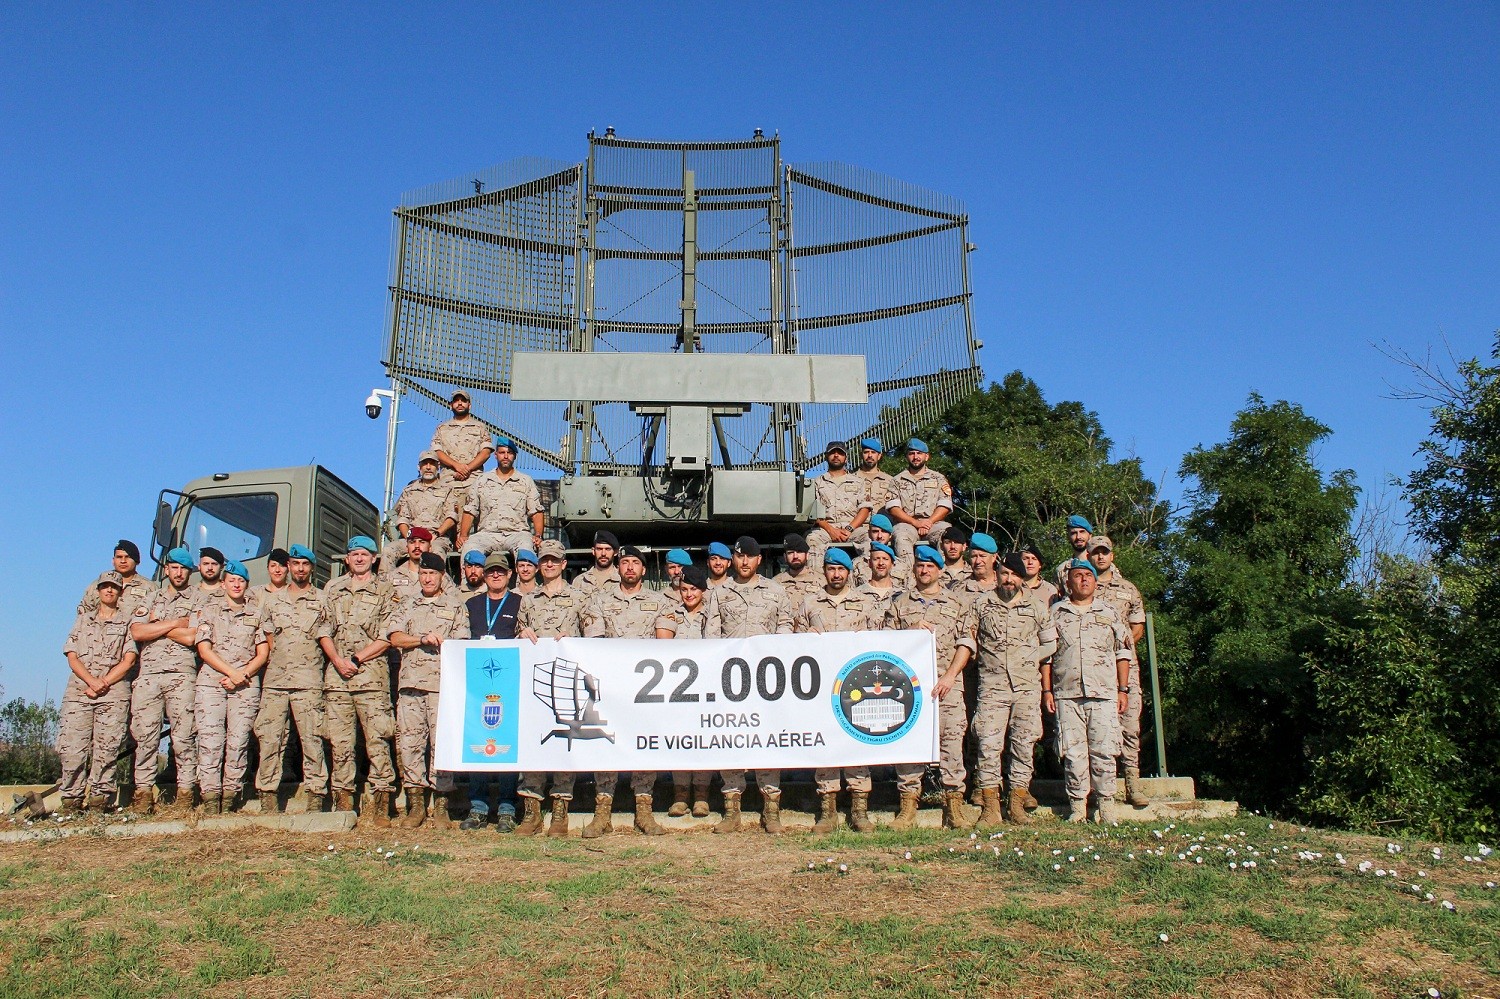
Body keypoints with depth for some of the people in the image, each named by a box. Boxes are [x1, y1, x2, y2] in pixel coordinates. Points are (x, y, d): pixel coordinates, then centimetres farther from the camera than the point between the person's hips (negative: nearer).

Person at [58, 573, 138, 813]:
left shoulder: (127, 622, 12)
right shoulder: (83, 619, 19)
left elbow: (128, 660, 2)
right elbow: (72, 657, 9)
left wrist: (103, 683, -9)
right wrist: (91, 681, -8)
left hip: (114, 694, -2)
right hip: (78, 691, 2)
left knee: (106, 749, -6)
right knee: (72, 747, -6)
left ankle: (99, 798, -2)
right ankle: (71, 799, 0)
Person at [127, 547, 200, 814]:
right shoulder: (150, 599, 20)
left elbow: (191, 638, -6)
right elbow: (137, 632, 3)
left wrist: (156, 625, 1)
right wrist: (175, 623, -1)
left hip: (182, 674, -3)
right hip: (148, 674, 3)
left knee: (183, 736, -5)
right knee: (145, 735, -2)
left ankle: (185, 792, -3)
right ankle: (143, 792, 2)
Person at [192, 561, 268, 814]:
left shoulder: (257, 613, 15)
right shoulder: (208, 609, 11)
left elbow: (263, 653, 10)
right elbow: (204, 650, 2)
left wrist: (242, 674, -6)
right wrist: (232, 672, -8)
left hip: (247, 684, 1)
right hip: (211, 681, -1)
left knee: (238, 742, -5)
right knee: (210, 740, -8)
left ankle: (230, 797, -2)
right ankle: (210, 797, -7)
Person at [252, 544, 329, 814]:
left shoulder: (322, 600, 7)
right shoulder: (274, 601, 18)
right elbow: (269, 641, 22)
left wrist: (312, 661, 1)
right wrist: (269, 668, 13)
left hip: (308, 681, -4)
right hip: (274, 680, 4)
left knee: (312, 740, -6)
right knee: (269, 739, 1)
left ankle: (315, 799, -3)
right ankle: (268, 799, 6)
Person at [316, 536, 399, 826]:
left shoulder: (386, 591, 7)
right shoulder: (332, 590, 18)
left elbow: (387, 638, 0)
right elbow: (323, 630, 12)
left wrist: (357, 659, -9)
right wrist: (338, 660, -4)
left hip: (371, 673, -3)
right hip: (336, 675, 4)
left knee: (377, 739, -7)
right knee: (339, 742, 4)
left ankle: (381, 804, -6)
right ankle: (343, 802, 11)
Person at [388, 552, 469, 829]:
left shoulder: (456, 609, 11)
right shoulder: (406, 607, 19)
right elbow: (395, 638, 6)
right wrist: (423, 639, -7)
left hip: (443, 685, -3)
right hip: (410, 684, 3)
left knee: (442, 743, -4)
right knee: (409, 743, 1)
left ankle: (441, 806, 1)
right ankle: (415, 804, 10)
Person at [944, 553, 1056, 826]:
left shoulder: (1037, 608, 9)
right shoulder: (981, 604, 6)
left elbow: (1050, 644, 17)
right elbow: (967, 642, 4)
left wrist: (1029, 659, 5)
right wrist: (951, 674, -5)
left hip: (1028, 687, 1)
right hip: (992, 686, -1)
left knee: (1024, 745, 2)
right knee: (989, 745, -6)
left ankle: (1016, 805, 11)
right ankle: (990, 808, -2)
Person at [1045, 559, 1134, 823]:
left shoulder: (1109, 613, 14)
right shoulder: (1056, 612, 12)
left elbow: (1123, 653, 14)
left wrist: (1123, 690, 7)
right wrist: (1046, 690, 3)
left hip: (1104, 693, 0)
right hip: (1066, 694, 0)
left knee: (1103, 750, -3)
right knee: (1073, 752, -1)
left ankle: (1105, 803, 6)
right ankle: (1077, 804, 6)